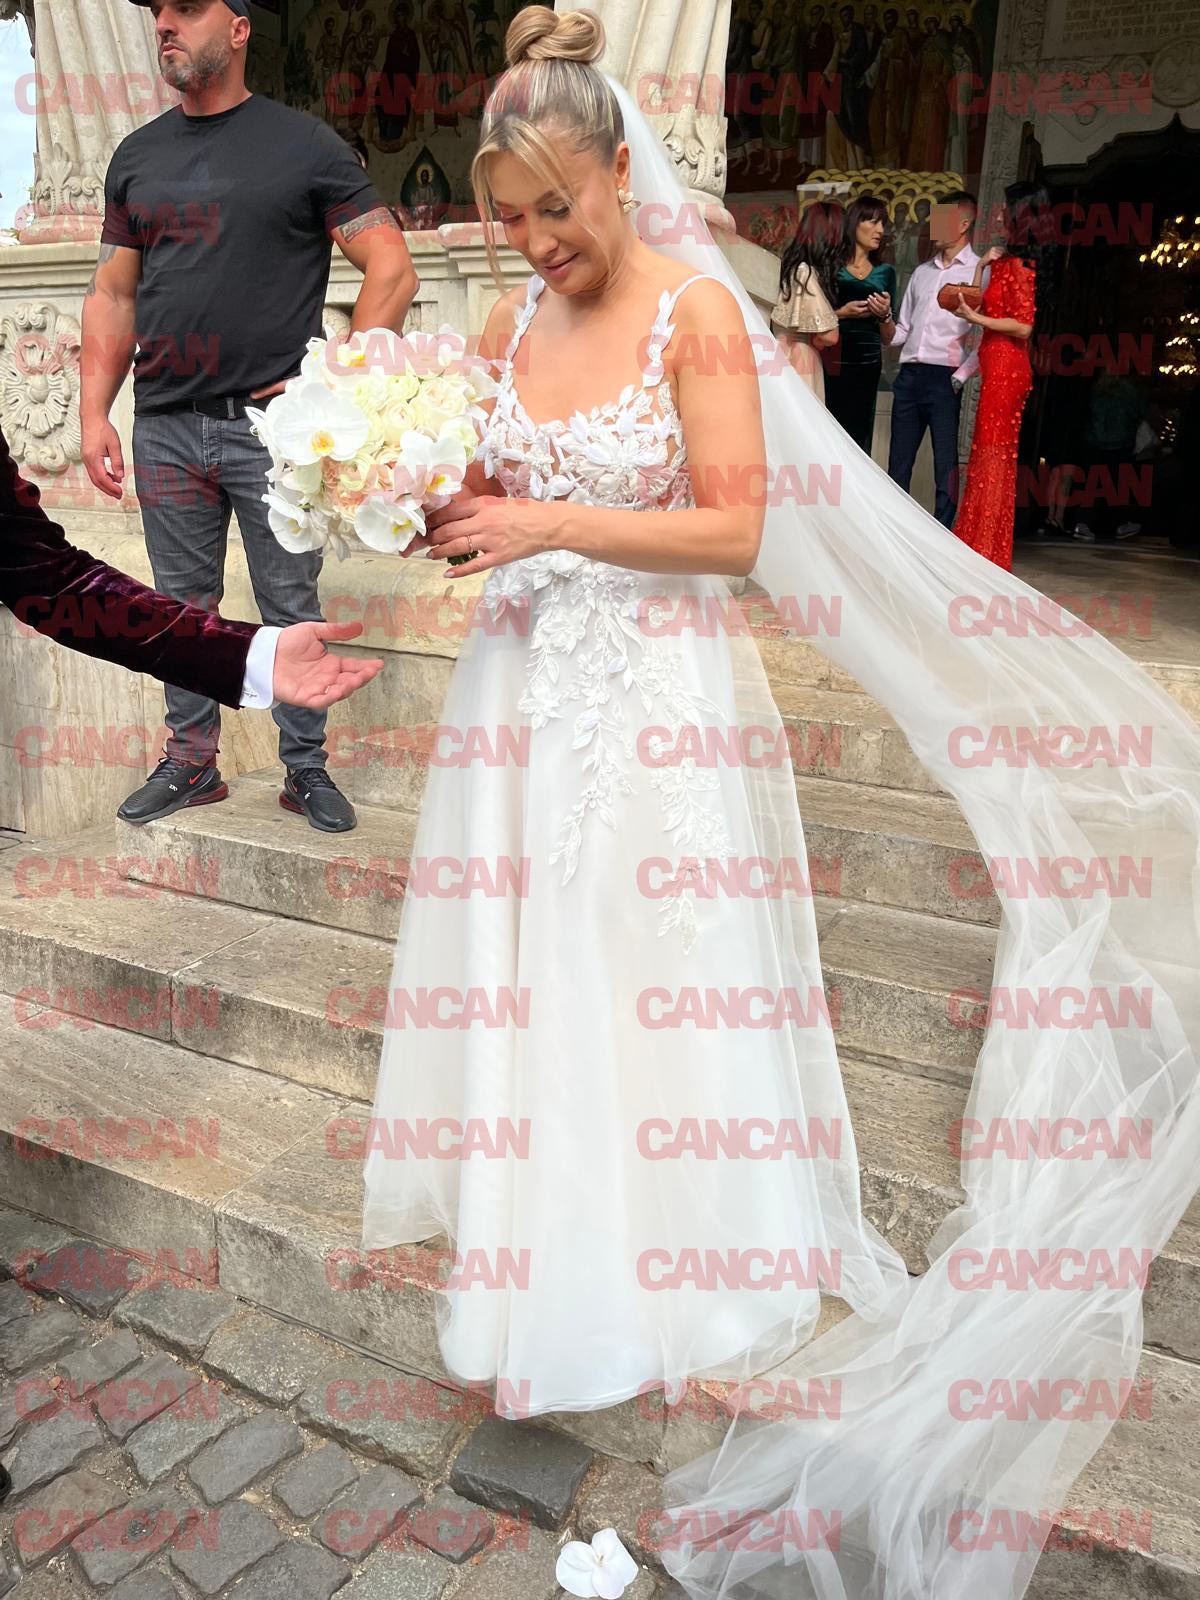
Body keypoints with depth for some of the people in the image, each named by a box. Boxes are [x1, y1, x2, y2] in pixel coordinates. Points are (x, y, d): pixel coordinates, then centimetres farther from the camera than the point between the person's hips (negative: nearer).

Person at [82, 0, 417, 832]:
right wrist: (94, 415, 5)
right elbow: (114, 295, 15)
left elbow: (394, 270, -3)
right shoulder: (138, 155, 15)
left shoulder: (304, 144, 1)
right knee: (183, 601, 9)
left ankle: (307, 767, 14)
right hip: (164, 427, 5)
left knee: (292, 605, 1)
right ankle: (191, 762, 22)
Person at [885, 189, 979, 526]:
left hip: (945, 377, -6)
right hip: (909, 375, 6)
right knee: (897, 466, 5)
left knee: (946, 468, -5)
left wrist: (962, 375, -15)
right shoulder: (922, 272, 22)